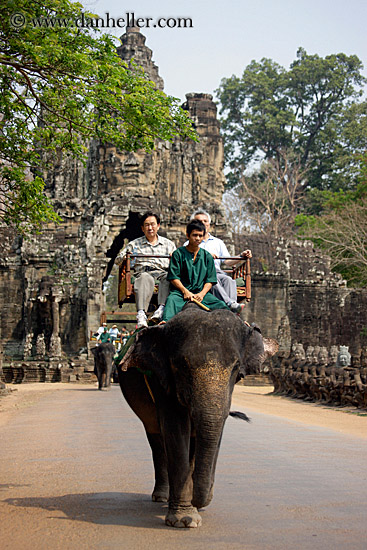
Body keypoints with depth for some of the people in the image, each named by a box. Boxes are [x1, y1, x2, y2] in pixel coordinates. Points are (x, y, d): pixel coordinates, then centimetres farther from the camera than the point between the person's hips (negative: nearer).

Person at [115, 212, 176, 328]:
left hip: (163, 272, 1)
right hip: (143, 273, -1)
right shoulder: (135, 244, 26)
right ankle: (141, 314, -57)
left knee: (168, 278, -37)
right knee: (145, 278, -39)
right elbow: (118, 260, 21)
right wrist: (124, 257, -3)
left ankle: (161, 309, -55)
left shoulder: (169, 244, 27)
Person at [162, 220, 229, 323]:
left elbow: (210, 280, 10)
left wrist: (202, 293, -9)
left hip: (201, 292, 3)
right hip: (180, 291, -3)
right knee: (171, 300, -36)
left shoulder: (207, 256, 15)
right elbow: (173, 277, 1)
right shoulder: (178, 254, 7)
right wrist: (185, 291, -14)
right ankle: (166, 322, -57)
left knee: (220, 305, -23)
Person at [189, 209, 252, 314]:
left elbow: (227, 262, 19)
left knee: (228, 280, -33)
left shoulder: (218, 242, 31)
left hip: (217, 271, 3)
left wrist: (242, 256, 2)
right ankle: (229, 304, -57)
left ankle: (231, 313, -51)